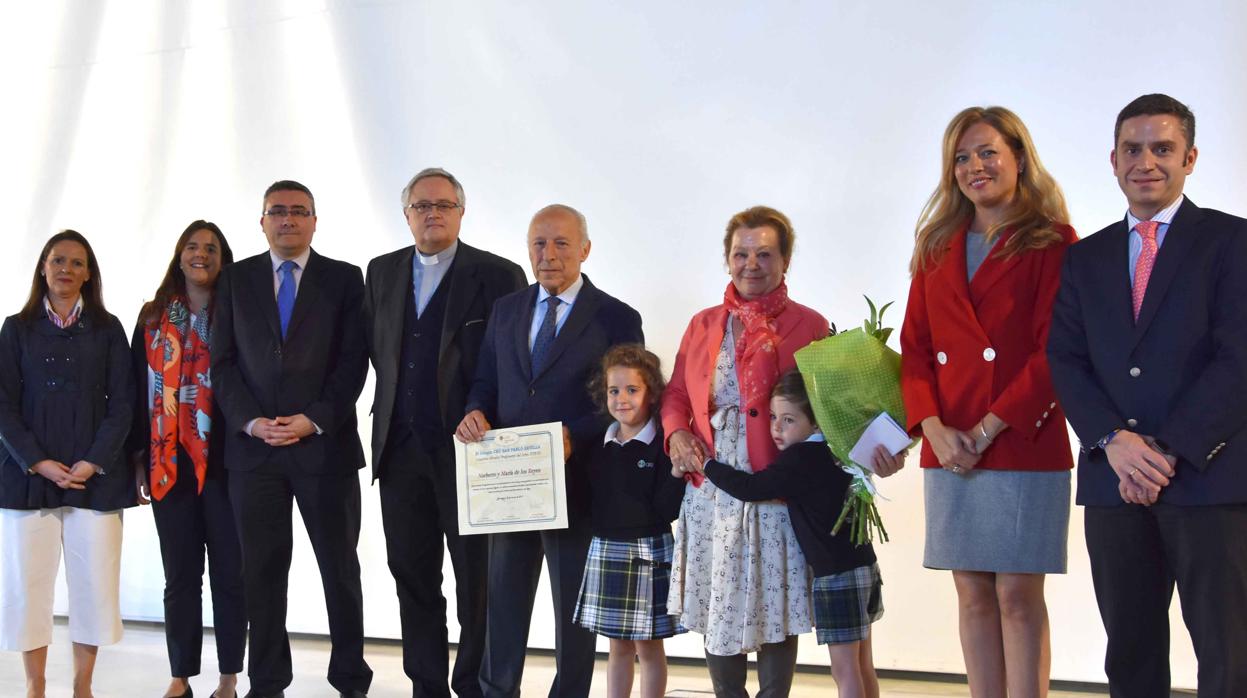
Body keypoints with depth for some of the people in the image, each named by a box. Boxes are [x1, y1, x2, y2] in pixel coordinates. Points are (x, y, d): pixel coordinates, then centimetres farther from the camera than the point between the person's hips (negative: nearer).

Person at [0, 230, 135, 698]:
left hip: (95, 476, 0)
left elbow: (122, 402, 3)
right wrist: (38, 462, -10)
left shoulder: (107, 329, 9)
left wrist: (94, 461, -9)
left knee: (94, 583, -2)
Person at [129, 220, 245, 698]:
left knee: (229, 571, 3)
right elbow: (139, 392, 9)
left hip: (224, 460, -2)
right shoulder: (153, 319, 10)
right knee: (180, 575, 7)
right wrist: (139, 460, 4)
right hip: (169, 463, 2)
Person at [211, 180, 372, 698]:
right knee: (262, 570, 6)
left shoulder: (344, 279, 5)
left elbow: (354, 360, -1)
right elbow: (223, 360, 6)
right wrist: (250, 421, -8)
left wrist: (314, 420, -11)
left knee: (340, 568, 4)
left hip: (325, 443, -1)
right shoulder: (235, 278, 10)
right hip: (252, 445, 2)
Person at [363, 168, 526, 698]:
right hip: (400, 448, 5)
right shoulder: (382, 272, 12)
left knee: (476, 579, 3)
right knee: (412, 576, 11)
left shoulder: (498, 276, -4)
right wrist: (395, 405, 10)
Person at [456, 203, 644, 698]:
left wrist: (573, 436, -22)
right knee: (503, 599, 14)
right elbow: (485, 382, 14)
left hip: (576, 484, -4)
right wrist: (476, 412, -9)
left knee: (573, 606, 9)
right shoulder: (505, 310, 10)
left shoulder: (617, 318, -5)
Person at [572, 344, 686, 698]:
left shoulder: (664, 445, -9)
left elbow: (668, 510, -13)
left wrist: (677, 471, -26)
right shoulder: (599, 445, 7)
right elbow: (588, 499, 8)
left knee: (648, 645, 4)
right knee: (619, 645, 14)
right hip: (605, 551, 5)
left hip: (649, 552, -5)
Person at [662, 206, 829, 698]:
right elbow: (675, 394, 17)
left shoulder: (808, 326, 0)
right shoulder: (703, 324, 12)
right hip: (711, 493, 4)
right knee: (716, 610, 10)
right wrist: (677, 433, -3)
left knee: (774, 612, 4)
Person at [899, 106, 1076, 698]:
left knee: (1018, 596, -2)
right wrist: (933, 427, -6)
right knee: (973, 596, 7)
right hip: (948, 451, 5)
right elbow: (914, 347, 10)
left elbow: (1056, 353, -8)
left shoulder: (1053, 243, 0)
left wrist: (988, 429, -13)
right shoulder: (937, 248, 15)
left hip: (1025, 448, -4)